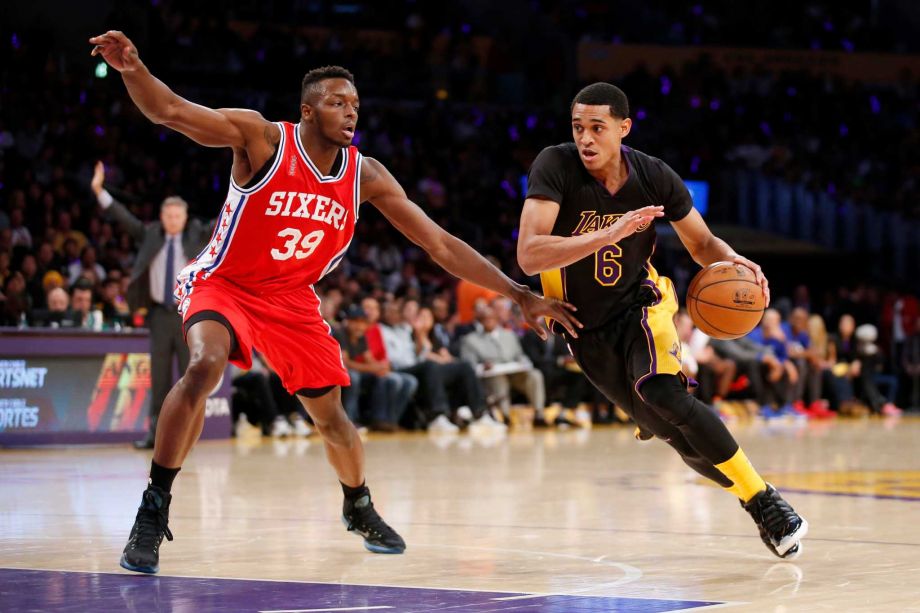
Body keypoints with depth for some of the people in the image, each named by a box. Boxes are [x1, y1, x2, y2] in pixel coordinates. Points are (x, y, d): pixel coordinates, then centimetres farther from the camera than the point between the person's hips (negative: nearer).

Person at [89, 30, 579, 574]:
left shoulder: (365, 175, -9)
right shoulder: (262, 138, -20)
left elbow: (439, 244, -5)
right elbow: (169, 110, -29)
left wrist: (519, 294, -9)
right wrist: (133, 69, -51)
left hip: (292, 298, 5)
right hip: (223, 284, -4)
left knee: (331, 416, 8)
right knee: (205, 367, -33)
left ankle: (359, 508, 40)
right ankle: (153, 512, -23)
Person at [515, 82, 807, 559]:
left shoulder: (654, 177, -14)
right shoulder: (555, 167, -22)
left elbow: (701, 243, 1)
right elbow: (529, 256, -32)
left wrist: (734, 263, -22)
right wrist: (608, 234, -43)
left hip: (640, 304, -1)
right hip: (587, 327, 1)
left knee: (662, 394, -28)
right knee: (675, 433, 1)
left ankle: (762, 498, -17)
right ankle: (753, 499, 22)